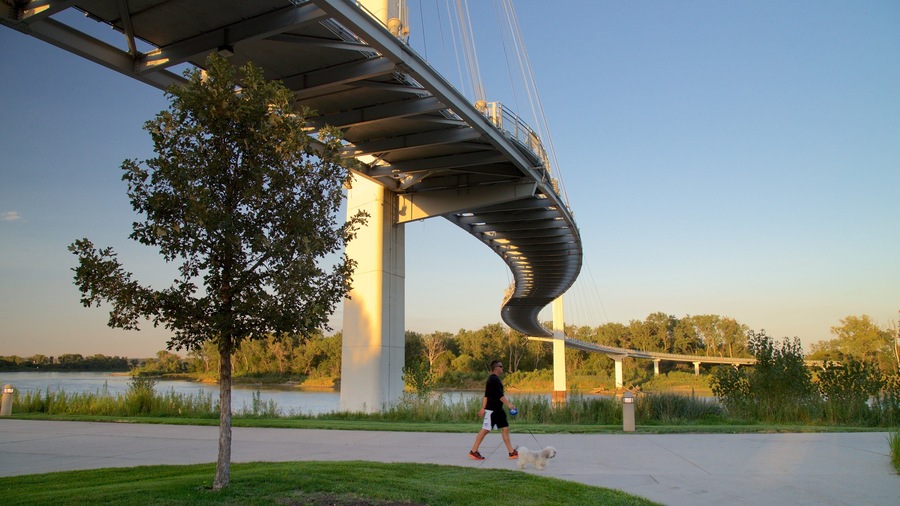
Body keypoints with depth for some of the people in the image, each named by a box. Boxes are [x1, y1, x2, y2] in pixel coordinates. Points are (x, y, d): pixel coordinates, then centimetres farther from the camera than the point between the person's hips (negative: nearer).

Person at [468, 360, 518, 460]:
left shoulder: (493, 379, 16)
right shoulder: (494, 379, -15)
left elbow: (486, 395, 18)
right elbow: (499, 394, -24)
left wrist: (483, 408, 19)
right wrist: (508, 404, -26)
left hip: (497, 409, 10)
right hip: (491, 409, -10)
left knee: (505, 429, 6)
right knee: (485, 430, -5)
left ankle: (512, 452, 8)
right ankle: (473, 452, 3)